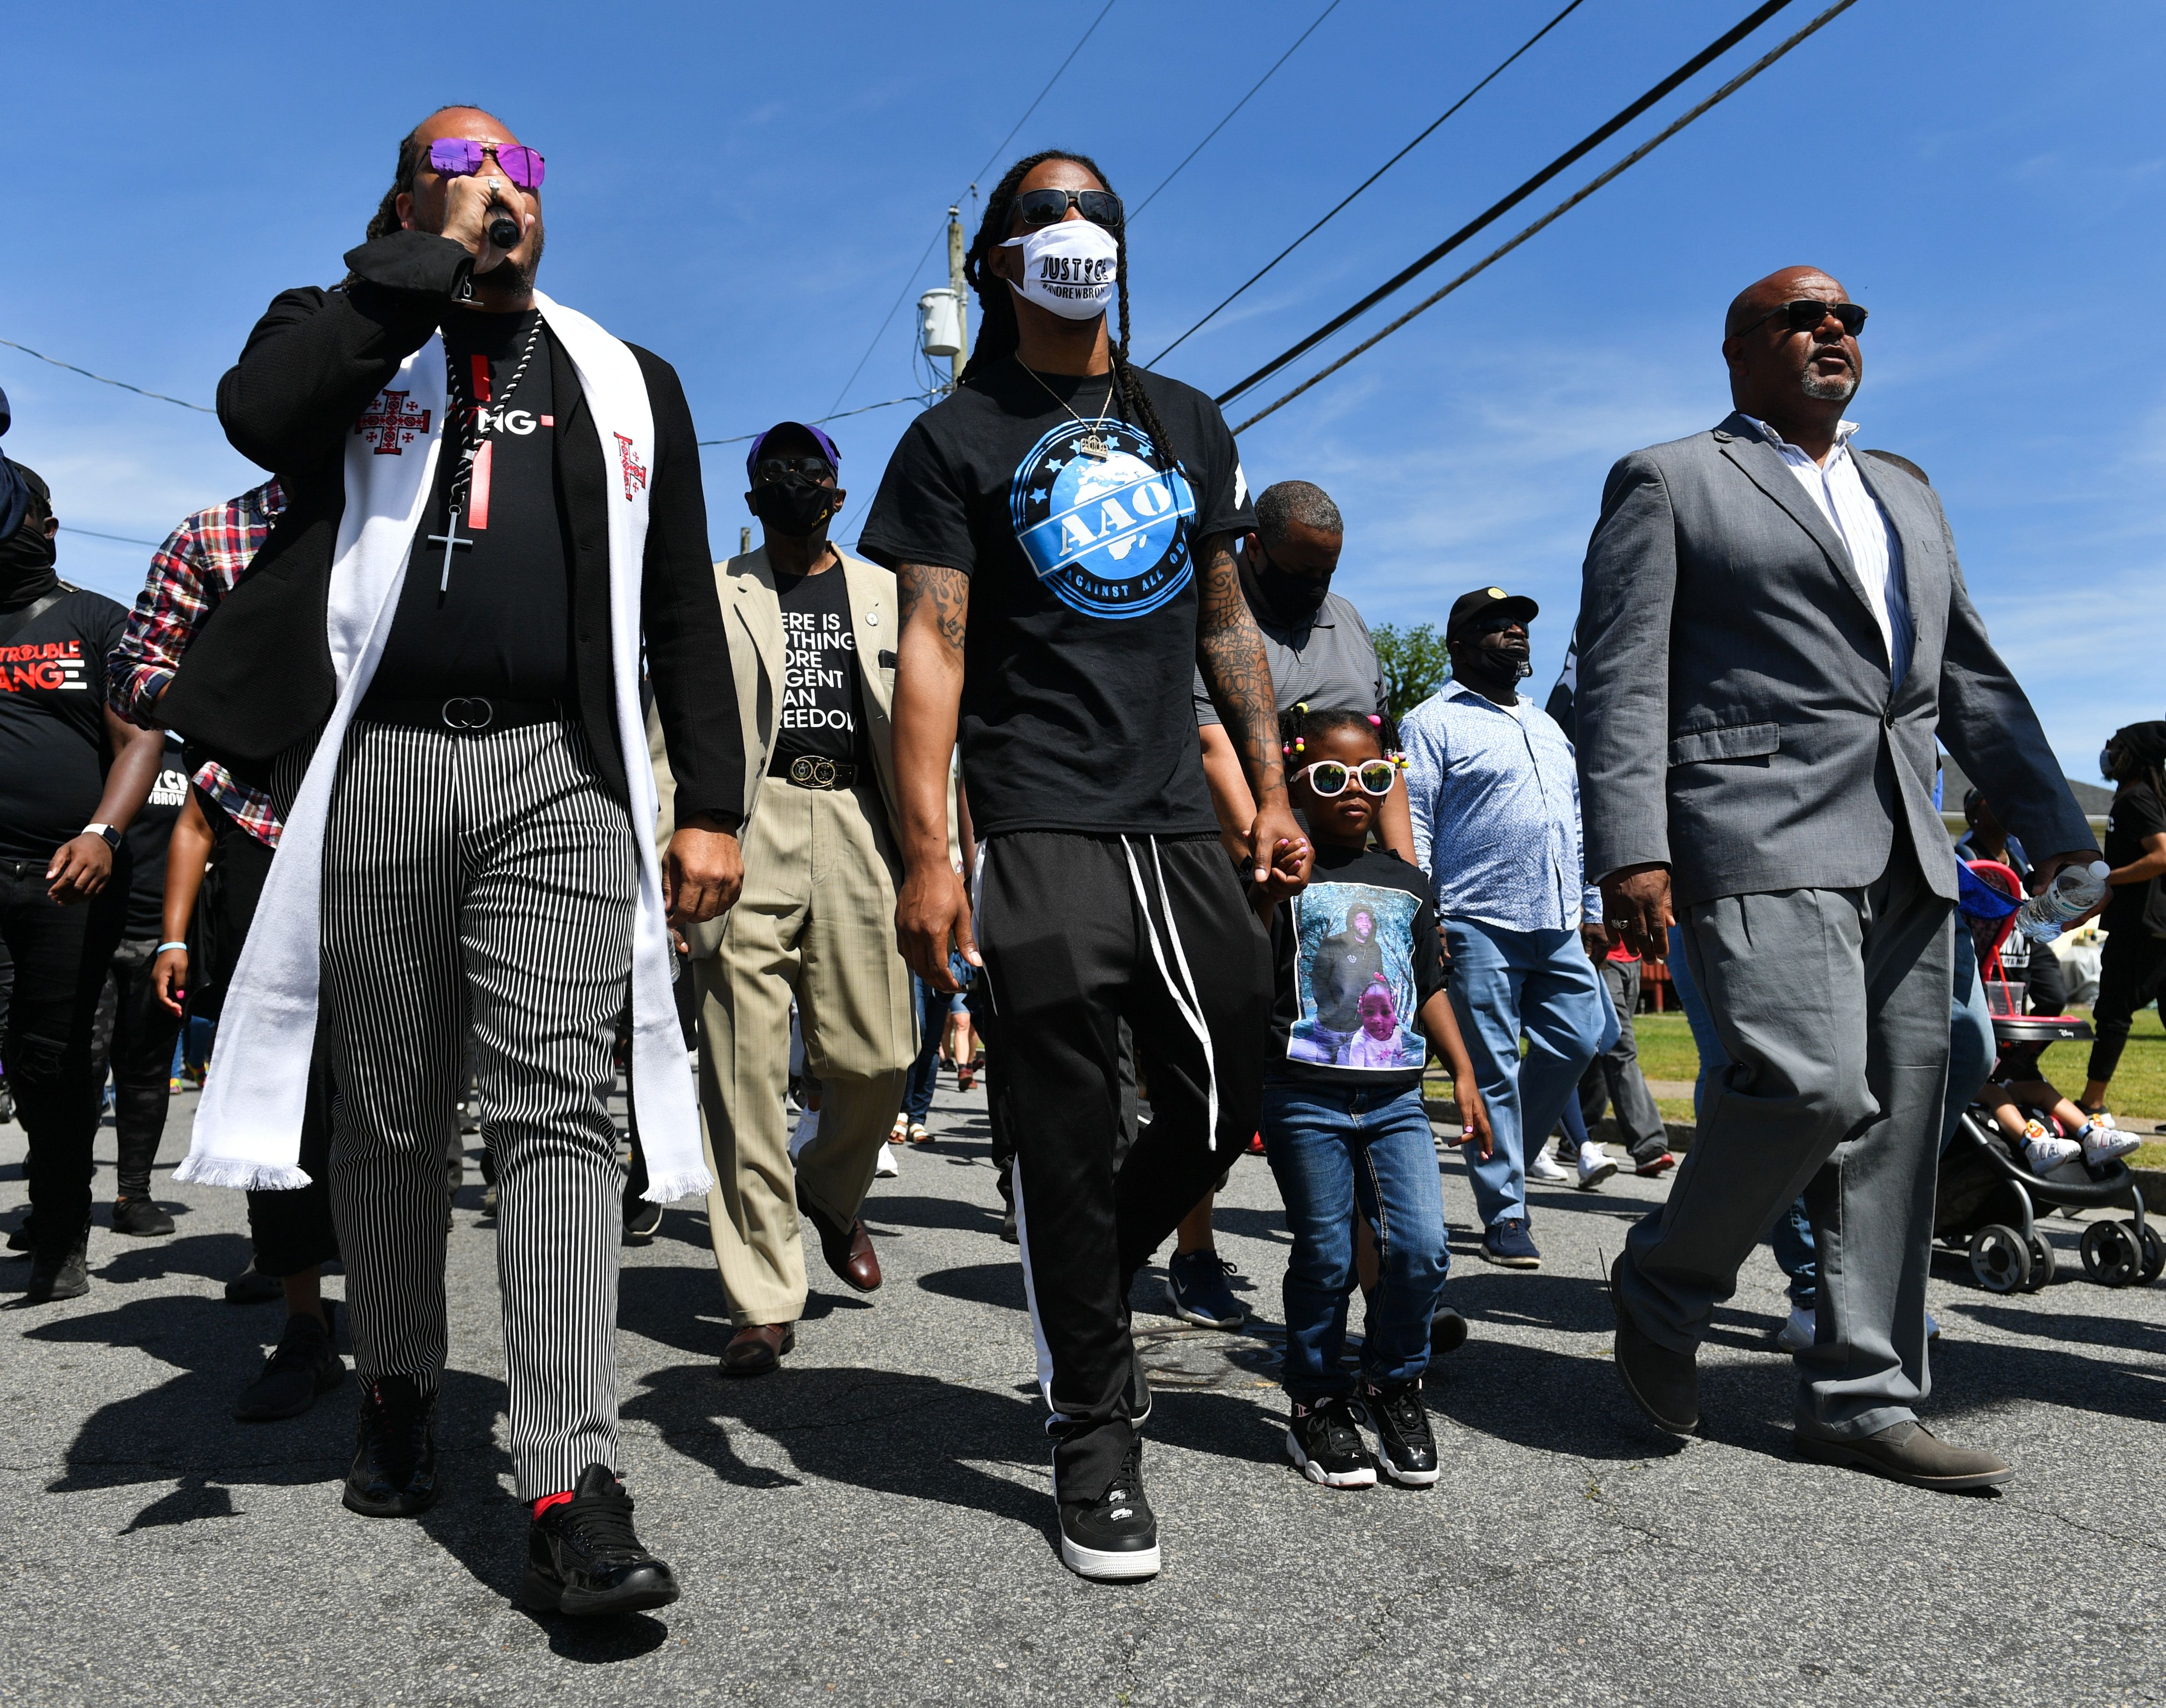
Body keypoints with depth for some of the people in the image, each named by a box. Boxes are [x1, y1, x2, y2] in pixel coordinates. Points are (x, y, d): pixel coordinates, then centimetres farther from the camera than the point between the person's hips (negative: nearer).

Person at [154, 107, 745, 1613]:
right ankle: (399, 1388, 29)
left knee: (559, 1107, -10)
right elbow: (257, 413, -12)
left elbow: (686, 611, 13)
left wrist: (713, 804, 3)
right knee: (391, 1116, 9)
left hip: (560, 773, 0)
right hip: (379, 766, 0)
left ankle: (572, 1485, -11)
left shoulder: (627, 384, 19)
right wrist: (439, 258, -5)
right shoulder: (349, 338, 14)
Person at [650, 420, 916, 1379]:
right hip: (750, 832, -1)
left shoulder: (887, 597, 19)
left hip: (859, 831, 2)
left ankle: (832, 1193, 32)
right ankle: (763, 1302, 4)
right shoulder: (714, 594, 14)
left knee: (875, 1057, -2)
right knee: (747, 1069, -4)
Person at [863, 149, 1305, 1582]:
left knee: (1228, 1103, 5)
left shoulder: (1191, 426, 19)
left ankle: (1087, 1287, 33)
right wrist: (925, 854, -13)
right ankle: (1098, 1435, 16)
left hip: (1182, 827, 5)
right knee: (1068, 1139, 0)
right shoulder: (957, 439, 6)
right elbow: (932, 650, -3)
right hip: (1038, 836, -4)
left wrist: (1274, 795, 12)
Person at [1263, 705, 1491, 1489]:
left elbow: (1430, 987, 19)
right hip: (1305, 1097, -4)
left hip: (1396, 1098, 4)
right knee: (1325, 1257, 2)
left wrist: (1464, 1074, 16)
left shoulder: (1407, 882, 14)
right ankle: (1316, 1404, 22)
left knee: (1421, 1248, -5)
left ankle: (1394, 1387, 19)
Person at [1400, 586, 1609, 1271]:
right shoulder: (1432, 723, 1)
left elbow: (1575, 826, 26)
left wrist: (1590, 908, 20)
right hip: (1479, 926, -7)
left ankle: (1503, 1160, 25)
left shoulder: (1548, 727, 23)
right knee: (1492, 1069, -3)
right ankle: (1504, 1214, 7)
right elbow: (1411, 827, -7)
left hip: (1559, 928, 7)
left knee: (1579, 1040, 4)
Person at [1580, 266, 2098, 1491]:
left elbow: (1970, 671, 25)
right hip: (1760, 836, -7)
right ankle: (1662, 1290, 4)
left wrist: (2053, 818, 16)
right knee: (1810, 1083, -21)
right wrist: (1631, 848, -16)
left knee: (1898, 1121, 4)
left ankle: (1865, 1400, 13)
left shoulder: (1907, 496, 26)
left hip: (1904, 853, 7)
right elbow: (1621, 676, -4)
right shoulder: (1668, 483, 7)